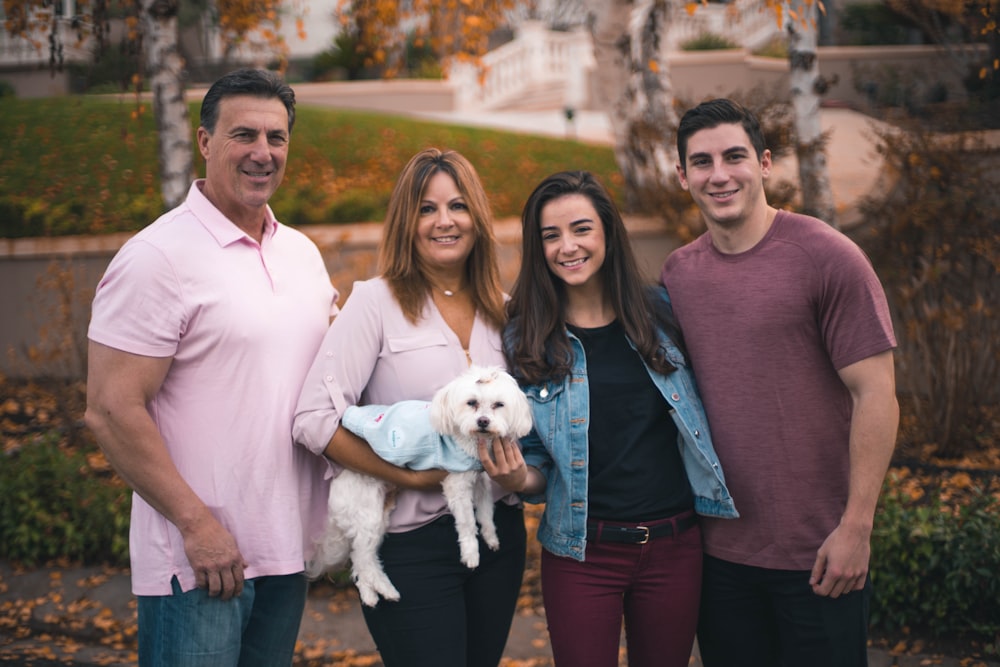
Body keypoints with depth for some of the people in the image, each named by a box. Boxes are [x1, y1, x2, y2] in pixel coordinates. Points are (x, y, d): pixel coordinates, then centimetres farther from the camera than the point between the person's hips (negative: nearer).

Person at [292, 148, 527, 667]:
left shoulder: (500, 310, 8)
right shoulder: (377, 301, -6)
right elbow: (314, 419, -15)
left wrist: (514, 465, 0)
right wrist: (410, 477, -17)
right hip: (410, 541, -5)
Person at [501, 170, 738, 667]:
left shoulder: (659, 314, 1)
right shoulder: (526, 341, -2)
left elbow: (703, 408, 14)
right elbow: (538, 467, 1)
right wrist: (519, 478, -19)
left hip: (674, 546, 2)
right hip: (581, 553, -1)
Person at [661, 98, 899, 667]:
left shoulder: (827, 256, -10)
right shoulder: (679, 272, 5)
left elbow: (875, 394, -12)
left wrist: (856, 528, -14)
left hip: (818, 556, -4)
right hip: (718, 548, 5)